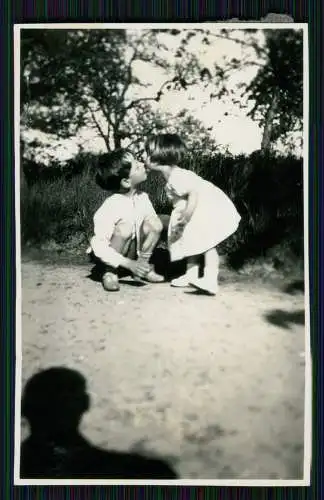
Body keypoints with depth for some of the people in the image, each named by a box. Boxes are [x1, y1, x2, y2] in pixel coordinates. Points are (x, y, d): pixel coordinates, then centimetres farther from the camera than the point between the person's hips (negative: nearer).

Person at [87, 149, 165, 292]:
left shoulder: (142, 198, -12)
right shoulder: (110, 207, -30)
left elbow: (155, 228, -5)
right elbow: (99, 246, -32)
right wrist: (130, 264, -37)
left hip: (132, 252, 5)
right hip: (108, 256, -5)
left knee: (155, 223, -17)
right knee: (125, 227, -34)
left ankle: (144, 267, 0)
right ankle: (109, 272, -12)